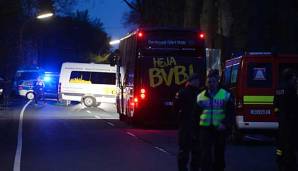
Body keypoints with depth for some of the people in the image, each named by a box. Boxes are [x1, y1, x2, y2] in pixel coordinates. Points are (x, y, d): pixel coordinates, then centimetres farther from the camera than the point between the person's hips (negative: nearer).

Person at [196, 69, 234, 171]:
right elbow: (196, 113, 16)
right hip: (205, 128, 1)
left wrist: (225, 124, -17)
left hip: (219, 129, -1)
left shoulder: (226, 95, 2)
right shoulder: (200, 96, 9)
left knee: (219, 154, 9)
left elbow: (230, 113, -1)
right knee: (206, 154, -6)